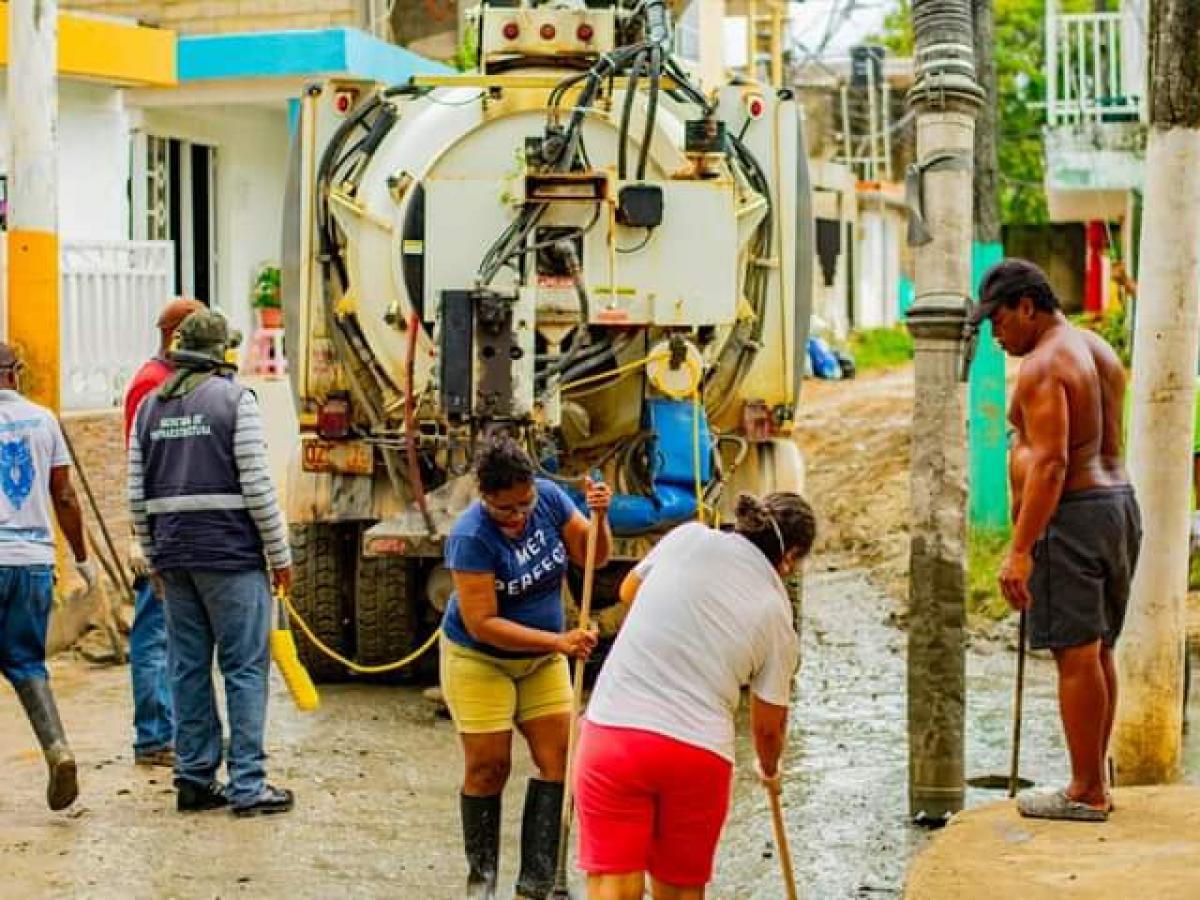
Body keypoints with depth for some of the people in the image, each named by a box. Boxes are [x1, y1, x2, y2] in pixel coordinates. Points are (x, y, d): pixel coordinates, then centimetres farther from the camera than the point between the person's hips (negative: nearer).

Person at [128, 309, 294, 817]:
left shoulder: (149, 407, 10)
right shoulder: (234, 400, -7)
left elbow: (137, 494, 10)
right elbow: (257, 485, -11)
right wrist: (280, 555, -4)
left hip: (174, 554, 6)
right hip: (231, 553, -6)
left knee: (188, 668, 11)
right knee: (245, 669, -1)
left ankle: (194, 779, 14)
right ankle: (248, 786, -2)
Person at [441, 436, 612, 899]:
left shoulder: (549, 497, -11)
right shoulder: (471, 536, -27)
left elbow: (593, 556, -3)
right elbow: (482, 624, -27)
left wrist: (599, 517, -24)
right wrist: (558, 642, -34)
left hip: (541, 660, 5)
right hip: (479, 661, -5)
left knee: (559, 760, -2)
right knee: (488, 768, -2)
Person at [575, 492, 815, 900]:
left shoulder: (690, 538, 6)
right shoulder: (777, 617, 8)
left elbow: (629, 590, 25)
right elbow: (769, 725, 17)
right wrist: (770, 771, 38)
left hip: (614, 728, -1)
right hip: (700, 751, 1)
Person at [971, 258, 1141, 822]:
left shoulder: (1043, 366, -14)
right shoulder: (1099, 351, 15)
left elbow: (1050, 463, -22)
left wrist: (1020, 551, -23)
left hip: (1071, 515, -10)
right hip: (1119, 502, 10)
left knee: (1076, 655, -5)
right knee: (1099, 650, 15)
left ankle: (1086, 793, -1)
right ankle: (1096, 780, 22)